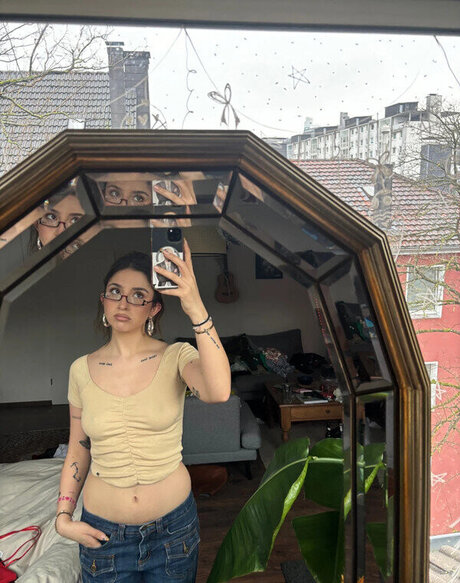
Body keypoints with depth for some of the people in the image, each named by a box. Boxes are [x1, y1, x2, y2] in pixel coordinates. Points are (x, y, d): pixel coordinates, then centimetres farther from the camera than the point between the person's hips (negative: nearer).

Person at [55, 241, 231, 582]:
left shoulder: (177, 357, -12)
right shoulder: (81, 369, -4)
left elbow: (218, 392, -35)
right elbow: (78, 451, 6)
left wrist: (196, 309, -42)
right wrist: (64, 517, -1)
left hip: (173, 524, -1)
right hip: (102, 533, 2)